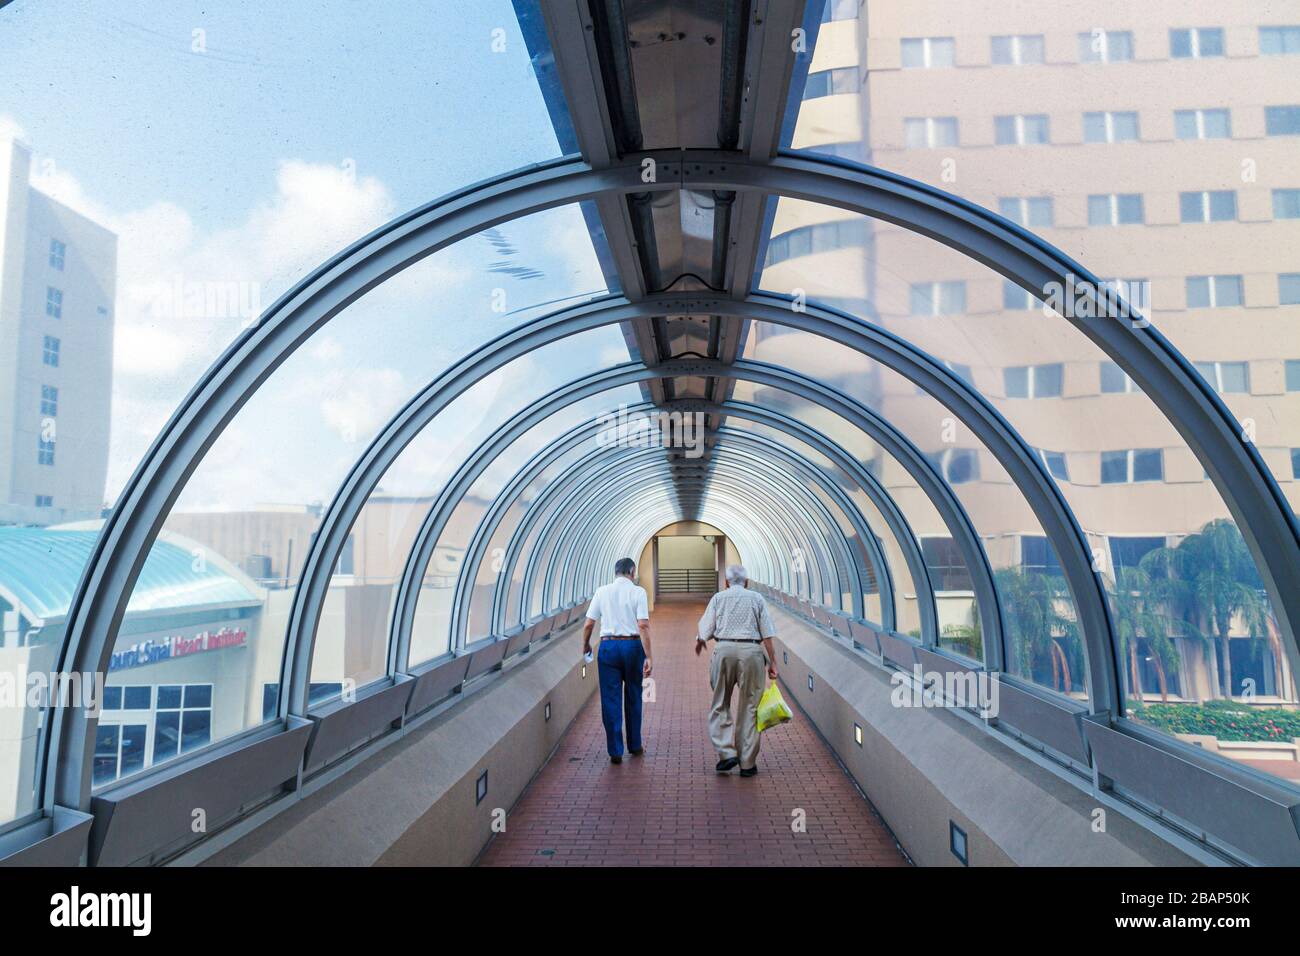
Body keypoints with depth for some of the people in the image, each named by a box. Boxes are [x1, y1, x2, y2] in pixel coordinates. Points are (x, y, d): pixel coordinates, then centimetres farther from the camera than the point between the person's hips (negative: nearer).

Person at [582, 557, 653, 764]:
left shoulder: (602, 591, 3)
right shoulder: (638, 592, -3)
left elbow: (588, 624, 3)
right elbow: (643, 625, -11)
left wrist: (586, 646, 20)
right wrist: (648, 656, -11)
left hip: (608, 646, 1)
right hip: (633, 646, 0)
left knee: (610, 699, 6)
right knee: (633, 698, 15)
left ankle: (615, 751, 7)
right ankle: (634, 746, 27)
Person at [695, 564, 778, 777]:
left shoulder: (718, 597, 10)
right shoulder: (757, 598, 10)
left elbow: (705, 630, 6)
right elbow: (767, 635, 3)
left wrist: (699, 642, 27)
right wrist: (772, 662, 5)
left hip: (724, 650, 0)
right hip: (751, 651, 0)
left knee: (720, 705, 11)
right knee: (749, 707, 6)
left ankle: (726, 753, 0)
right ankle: (747, 763, 9)